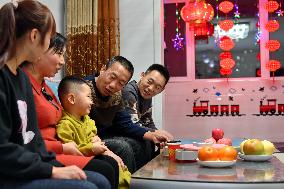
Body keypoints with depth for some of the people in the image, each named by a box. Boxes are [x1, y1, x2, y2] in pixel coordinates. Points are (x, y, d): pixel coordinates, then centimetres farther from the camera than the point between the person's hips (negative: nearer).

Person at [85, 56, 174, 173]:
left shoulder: (116, 95, 0)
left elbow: (125, 124, 3)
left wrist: (151, 135, -9)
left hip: (105, 135, 8)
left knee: (142, 143, 5)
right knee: (122, 147, -24)